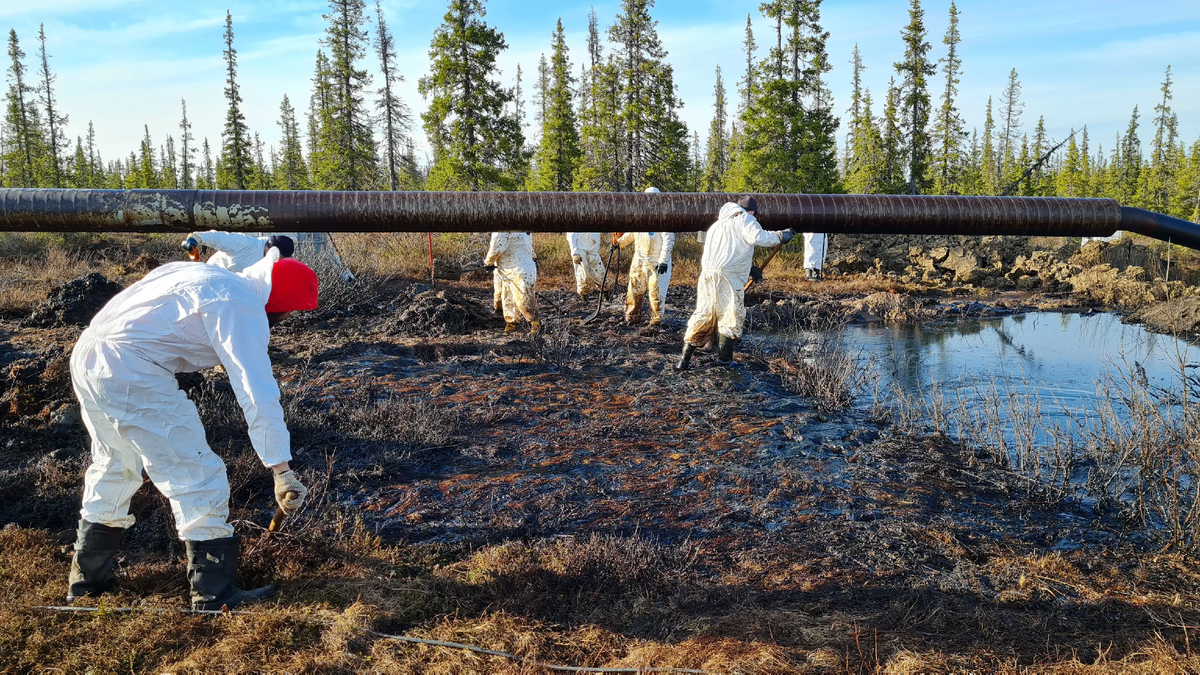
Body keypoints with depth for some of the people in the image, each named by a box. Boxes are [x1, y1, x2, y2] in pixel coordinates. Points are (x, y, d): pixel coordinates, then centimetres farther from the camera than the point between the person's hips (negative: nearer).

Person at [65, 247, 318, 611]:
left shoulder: (207, 275, 17)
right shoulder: (242, 308, -12)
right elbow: (259, 393, -18)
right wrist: (282, 471, -17)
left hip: (86, 354, 10)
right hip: (130, 372, -10)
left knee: (113, 467, 26)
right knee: (199, 477, -2)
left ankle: (87, 580, 40)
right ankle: (214, 596, 5)